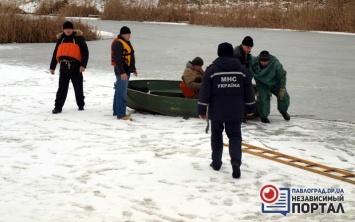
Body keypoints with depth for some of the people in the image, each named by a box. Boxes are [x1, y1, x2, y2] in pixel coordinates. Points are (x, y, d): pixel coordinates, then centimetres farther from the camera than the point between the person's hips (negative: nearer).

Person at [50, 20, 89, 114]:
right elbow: (56, 53, 15)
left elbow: (85, 52, -5)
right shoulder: (60, 39, 10)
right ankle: (58, 107, 4)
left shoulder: (78, 38, -3)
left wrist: (83, 65, -14)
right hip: (64, 67, 3)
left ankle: (81, 105, 26)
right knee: (62, 89, 1)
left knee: (78, 88, 9)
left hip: (76, 67, -3)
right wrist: (52, 67, 13)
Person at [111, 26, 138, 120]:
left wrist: (133, 69, 27)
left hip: (126, 70, 10)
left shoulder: (126, 42, 16)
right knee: (122, 93, -11)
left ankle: (116, 111, 26)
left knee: (119, 91, 17)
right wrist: (122, 72, -28)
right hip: (122, 72, -10)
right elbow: (117, 60, -23)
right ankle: (121, 114, -11)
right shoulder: (118, 44, -16)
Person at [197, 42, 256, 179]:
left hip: (216, 111, -1)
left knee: (216, 136, 14)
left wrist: (201, 110, 1)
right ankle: (236, 161, -16)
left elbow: (204, 92, -6)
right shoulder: (242, 70, 3)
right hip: (235, 112, 1)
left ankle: (216, 162, 22)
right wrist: (251, 108, 18)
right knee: (235, 136, 5)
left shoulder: (211, 70, -6)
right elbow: (248, 91, 7)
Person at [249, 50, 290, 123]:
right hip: (262, 84, 0)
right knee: (262, 98, -15)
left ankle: (283, 111, 28)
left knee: (284, 97, -3)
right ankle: (263, 116, 8)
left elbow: (282, 75, -18)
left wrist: (282, 89, -16)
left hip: (275, 83, 0)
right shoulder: (254, 62, -27)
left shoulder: (275, 63, -29)